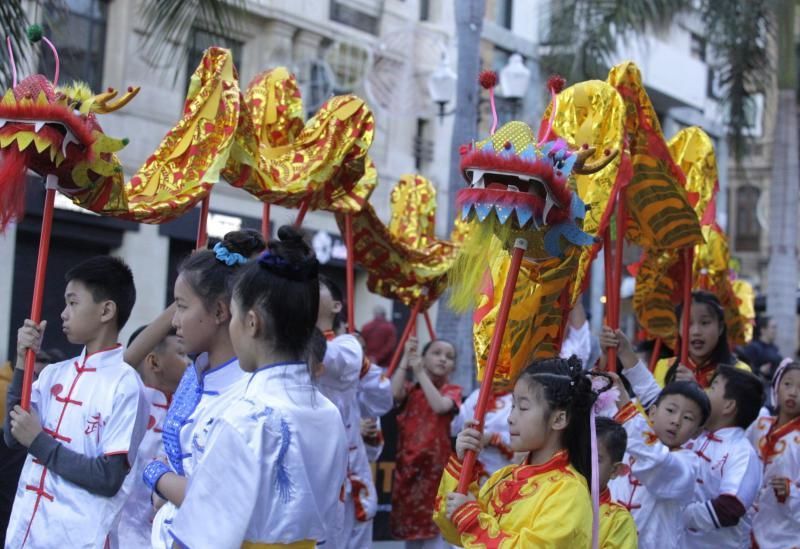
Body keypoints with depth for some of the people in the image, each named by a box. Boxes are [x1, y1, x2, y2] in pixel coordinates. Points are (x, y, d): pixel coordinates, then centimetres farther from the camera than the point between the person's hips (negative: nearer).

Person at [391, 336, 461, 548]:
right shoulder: (410, 389, 8)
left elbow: (440, 406, -19)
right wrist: (406, 358, -14)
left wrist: (420, 373, -17)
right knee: (409, 521, 10)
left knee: (434, 522, -6)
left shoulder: (452, 391, 3)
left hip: (435, 463, -3)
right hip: (408, 463, 3)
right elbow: (394, 394, -15)